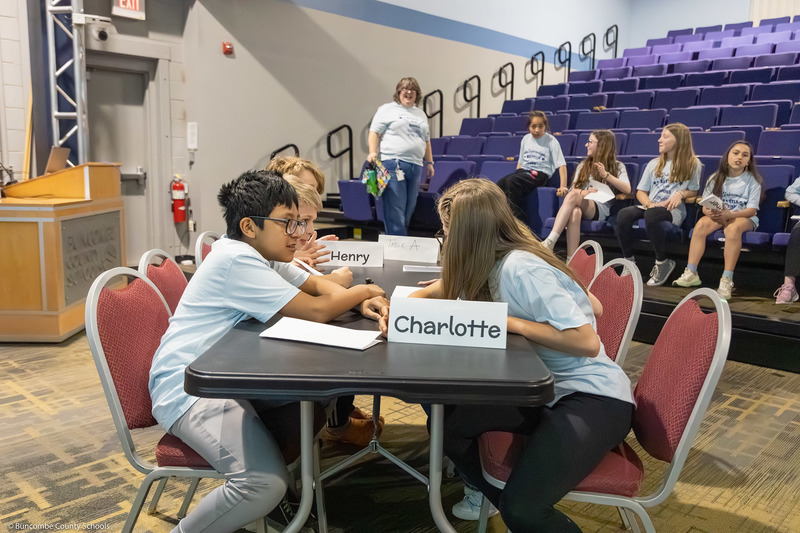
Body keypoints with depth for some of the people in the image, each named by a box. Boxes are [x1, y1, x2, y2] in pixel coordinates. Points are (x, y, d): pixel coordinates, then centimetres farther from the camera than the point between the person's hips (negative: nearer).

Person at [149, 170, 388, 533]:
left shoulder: (260, 254, 11)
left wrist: (361, 303, -4)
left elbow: (318, 285, 16)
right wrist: (361, 292, -2)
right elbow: (316, 311, -20)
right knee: (265, 483, -27)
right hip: (186, 388, -10)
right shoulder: (236, 260, -19)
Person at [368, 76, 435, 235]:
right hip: (393, 164, -6)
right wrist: (373, 152, -14)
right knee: (395, 209, -10)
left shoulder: (421, 114, 24)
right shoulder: (387, 109, 7)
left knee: (409, 209, 5)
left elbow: (426, 140, 27)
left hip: (416, 166, 6)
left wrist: (430, 162, 21)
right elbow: (374, 133, 1)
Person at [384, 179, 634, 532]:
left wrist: (509, 322, -21)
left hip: (593, 397, -8)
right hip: (543, 388, 9)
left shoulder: (521, 269, -23)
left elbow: (587, 342, -28)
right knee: (445, 421, -2)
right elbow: (440, 291, 14)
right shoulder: (489, 261, 2)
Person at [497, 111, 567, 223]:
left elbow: (561, 165, -6)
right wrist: (515, 175, 12)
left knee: (511, 181, -32)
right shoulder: (526, 139, 15)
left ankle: (518, 218, -27)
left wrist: (563, 186, -14)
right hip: (523, 171, 6)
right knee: (500, 184, -22)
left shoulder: (551, 141, -2)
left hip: (539, 173, -6)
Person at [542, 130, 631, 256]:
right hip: (580, 205, 3)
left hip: (600, 208, -3)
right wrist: (583, 192, -7)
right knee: (575, 212, -38)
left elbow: (627, 189, 1)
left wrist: (606, 175, -9)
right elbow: (574, 188, 16)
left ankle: (550, 242, -46)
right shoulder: (583, 165, 31)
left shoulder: (617, 167, 18)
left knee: (573, 196, -34)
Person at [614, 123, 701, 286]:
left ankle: (663, 262, -23)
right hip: (650, 206, 4)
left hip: (673, 210, -4)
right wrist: (649, 203, -7)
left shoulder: (692, 164, 9)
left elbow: (694, 191, 14)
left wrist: (680, 194, -9)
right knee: (623, 215, -29)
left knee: (651, 215, -41)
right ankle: (629, 260, -17)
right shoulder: (654, 164, 20)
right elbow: (640, 192, 15)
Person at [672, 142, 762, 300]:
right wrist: (711, 213, -23)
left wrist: (729, 215, -28)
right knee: (701, 224, -31)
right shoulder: (716, 178, 7)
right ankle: (691, 273, -33)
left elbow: (752, 210, -10)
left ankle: (727, 280, -42)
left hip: (744, 217, -3)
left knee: (733, 228, -39)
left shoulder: (752, 180, -1)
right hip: (718, 215, 3)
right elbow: (705, 207, 2)